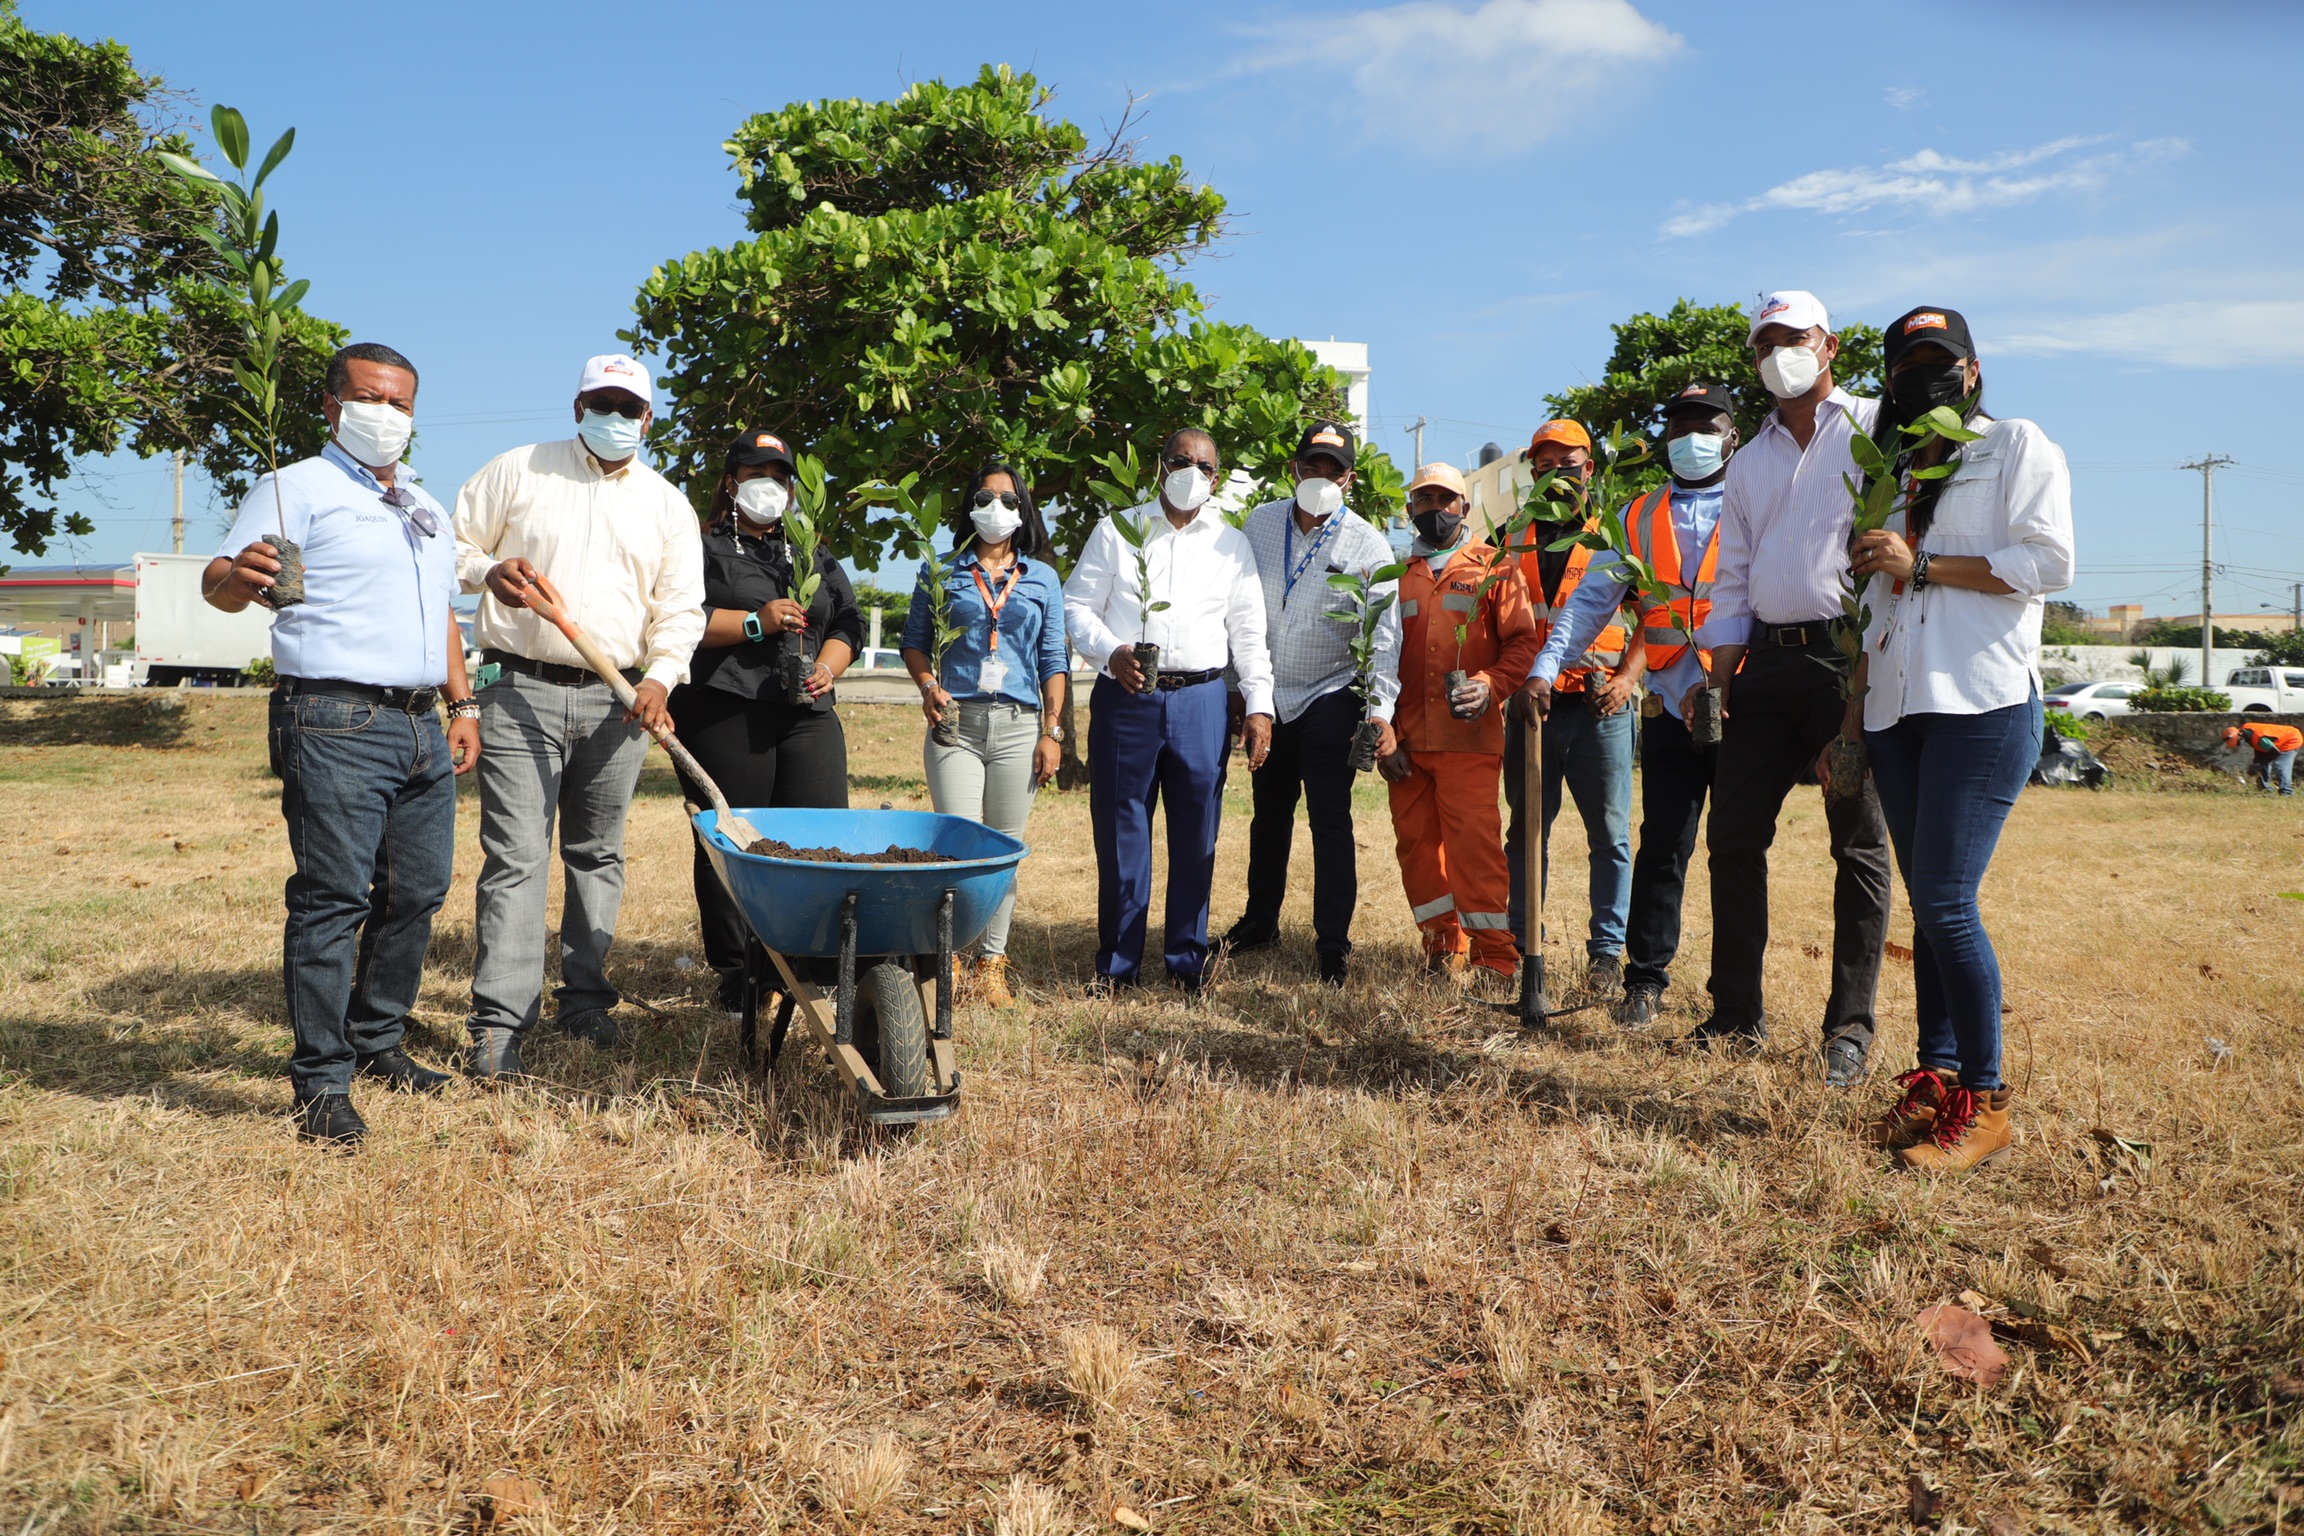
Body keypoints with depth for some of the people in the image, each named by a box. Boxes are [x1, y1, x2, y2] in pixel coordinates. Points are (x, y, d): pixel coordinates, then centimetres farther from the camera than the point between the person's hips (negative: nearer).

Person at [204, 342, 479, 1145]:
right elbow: (219, 580, -9)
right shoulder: (299, 489, 0)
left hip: (421, 728, 7)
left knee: (417, 892, 9)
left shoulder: (427, 509, 23)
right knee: (332, 899, -8)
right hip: (337, 724, -7)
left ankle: (377, 1042, 24)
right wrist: (238, 576, -34)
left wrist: (461, 703, 18)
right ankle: (321, 1082, -1)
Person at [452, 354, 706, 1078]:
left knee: (598, 854, 9)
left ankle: (585, 996, 21)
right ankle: (499, 1020, -5)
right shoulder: (516, 471, 8)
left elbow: (681, 606, 7)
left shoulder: (668, 504, 12)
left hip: (617, 699, 3)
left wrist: (660, 675, -10)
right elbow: (452, 546, 12)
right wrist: (490, 570, -10)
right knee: (514, 856, -8)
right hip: (521, 692, -2)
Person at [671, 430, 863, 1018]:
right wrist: (756, 623, -11)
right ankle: (736, 976, 4)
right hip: (724, 716, -4)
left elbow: (848, 622, 22)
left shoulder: (816, 557, 26)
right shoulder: (703, 548, 10)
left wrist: (828, 665, 2)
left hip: (808, 715, 4)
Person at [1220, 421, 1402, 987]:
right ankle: (1260, 922, 31)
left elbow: (1384, 635, -12)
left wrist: (1380, 709, -22)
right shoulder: (1261, 523, 1)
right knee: (1269, 814, 16)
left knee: (1330, 820, -6)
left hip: (1331, 700, -4)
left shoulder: (1368, 546, -10)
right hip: (1269, 699, 4)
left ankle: (1334, 945, 4)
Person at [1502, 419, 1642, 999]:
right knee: (1526, 832, 6)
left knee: (1610, 834, 0)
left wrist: (1627, 678, -7)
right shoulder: (1511, 541, 14)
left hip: (1600, 708, -2)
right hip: (1530, 706, 2)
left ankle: (1606, 952, 8)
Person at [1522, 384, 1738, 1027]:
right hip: (1670, 707, 2)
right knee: (1662, 846, 2)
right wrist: (1545, 666, -7)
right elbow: (1592, 599, 8)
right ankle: (1645, 979, 10)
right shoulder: (1639, 517, 14)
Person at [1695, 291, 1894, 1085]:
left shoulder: (1875, 429, 4)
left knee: (1860, 842, 0)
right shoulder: (1750, 460, 20)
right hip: (1767, 659, 5)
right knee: (1732, 832, 3)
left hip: (1851, 653, -5)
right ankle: (1737, 1013, 13)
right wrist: (1719, 676, 8)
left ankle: (1850, 1024, 7)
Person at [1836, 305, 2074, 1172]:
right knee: (1929, 904, 7)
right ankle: (1934, 1077, 13)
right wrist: (1851, 718, 17)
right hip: (1897, 710, 6)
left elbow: (2050, 563, -9)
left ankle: (1984, 1100, -2)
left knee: (1946, 901, -12)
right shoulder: (1897, 475, 23)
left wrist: (1923, 565, -10)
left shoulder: (2018, 446, 5)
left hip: (1984, 703, -6)